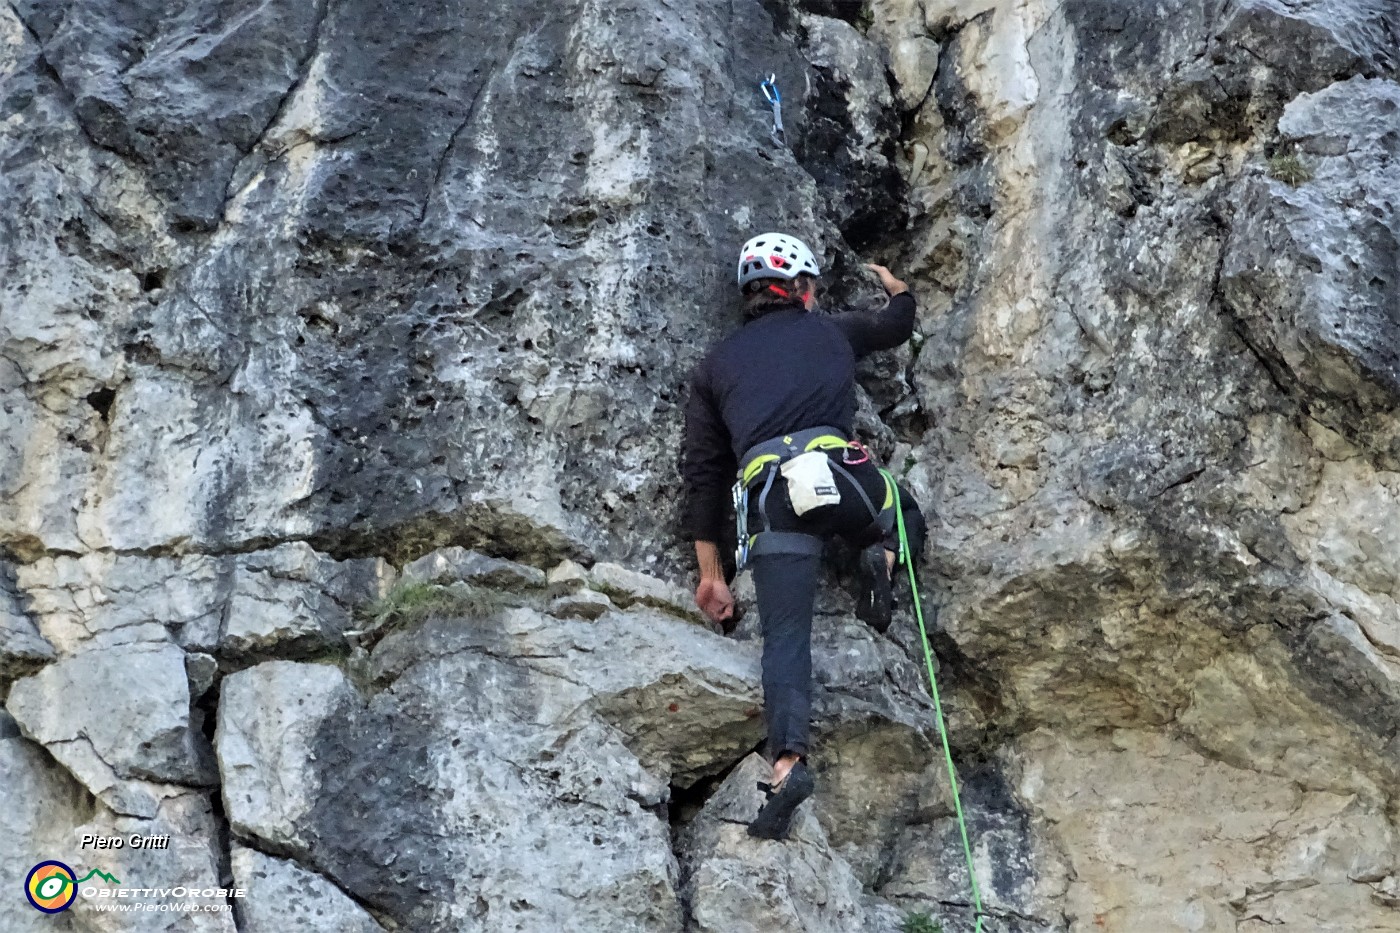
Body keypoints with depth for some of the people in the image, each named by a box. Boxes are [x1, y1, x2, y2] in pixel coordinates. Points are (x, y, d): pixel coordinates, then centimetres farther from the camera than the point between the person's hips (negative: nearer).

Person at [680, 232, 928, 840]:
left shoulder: (717, 364, 26)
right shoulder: (830, 332, 25)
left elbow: (703, 474, 20)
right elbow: (897, 324, 47)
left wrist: (710, 574, 21)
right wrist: (896, 287, 72)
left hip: (770, 501, 1)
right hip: (837, 472, 0)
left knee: (785, 641, -3)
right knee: (905, 518, 32)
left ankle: (787, 762, -25)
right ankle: (881, 558, -4)